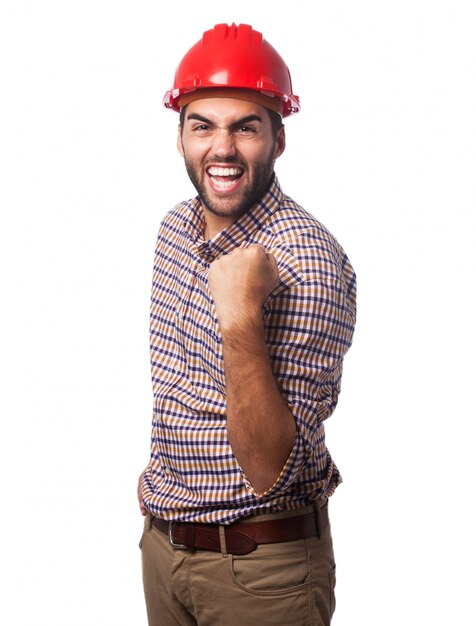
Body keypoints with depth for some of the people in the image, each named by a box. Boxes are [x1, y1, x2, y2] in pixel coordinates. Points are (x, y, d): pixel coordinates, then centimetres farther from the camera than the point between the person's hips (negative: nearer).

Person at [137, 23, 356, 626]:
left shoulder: (307, 264, -23)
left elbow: (270, 470, -28)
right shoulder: (176, 227, 0)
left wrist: (241, 320, -36)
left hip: (261, 563, -6)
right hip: (162, 543, 7)